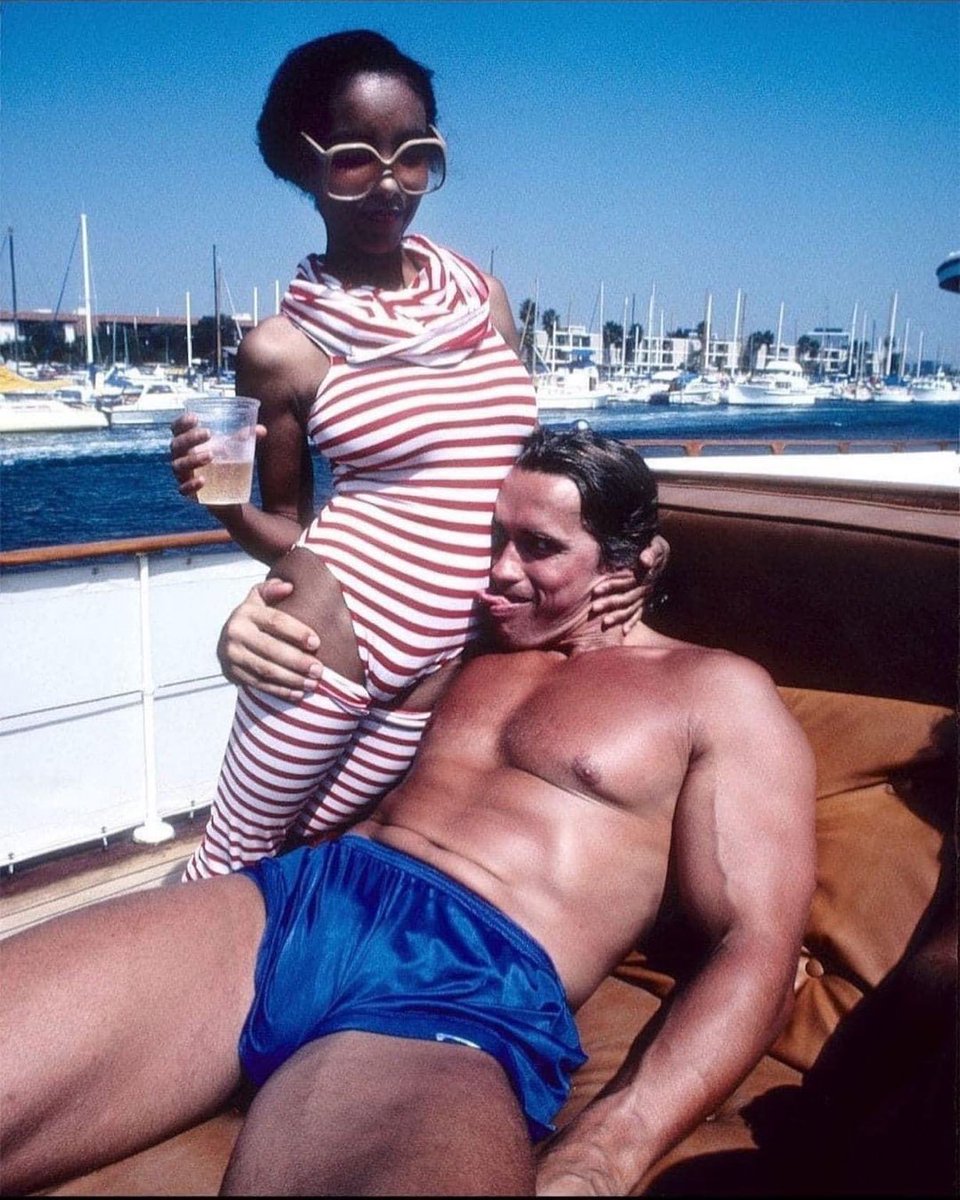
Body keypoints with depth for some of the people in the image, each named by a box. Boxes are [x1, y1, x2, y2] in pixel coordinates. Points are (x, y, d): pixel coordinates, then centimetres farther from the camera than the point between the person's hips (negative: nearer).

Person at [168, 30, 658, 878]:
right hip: (332, 636, -3)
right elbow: (286, 527, 5)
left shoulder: (482, 295, 7)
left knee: (311, 858, 16)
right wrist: (221, 500, -15)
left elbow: (522, 471, 16)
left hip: (450, 654, 4)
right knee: (234, 862, 8)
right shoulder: (283, 347, -4)